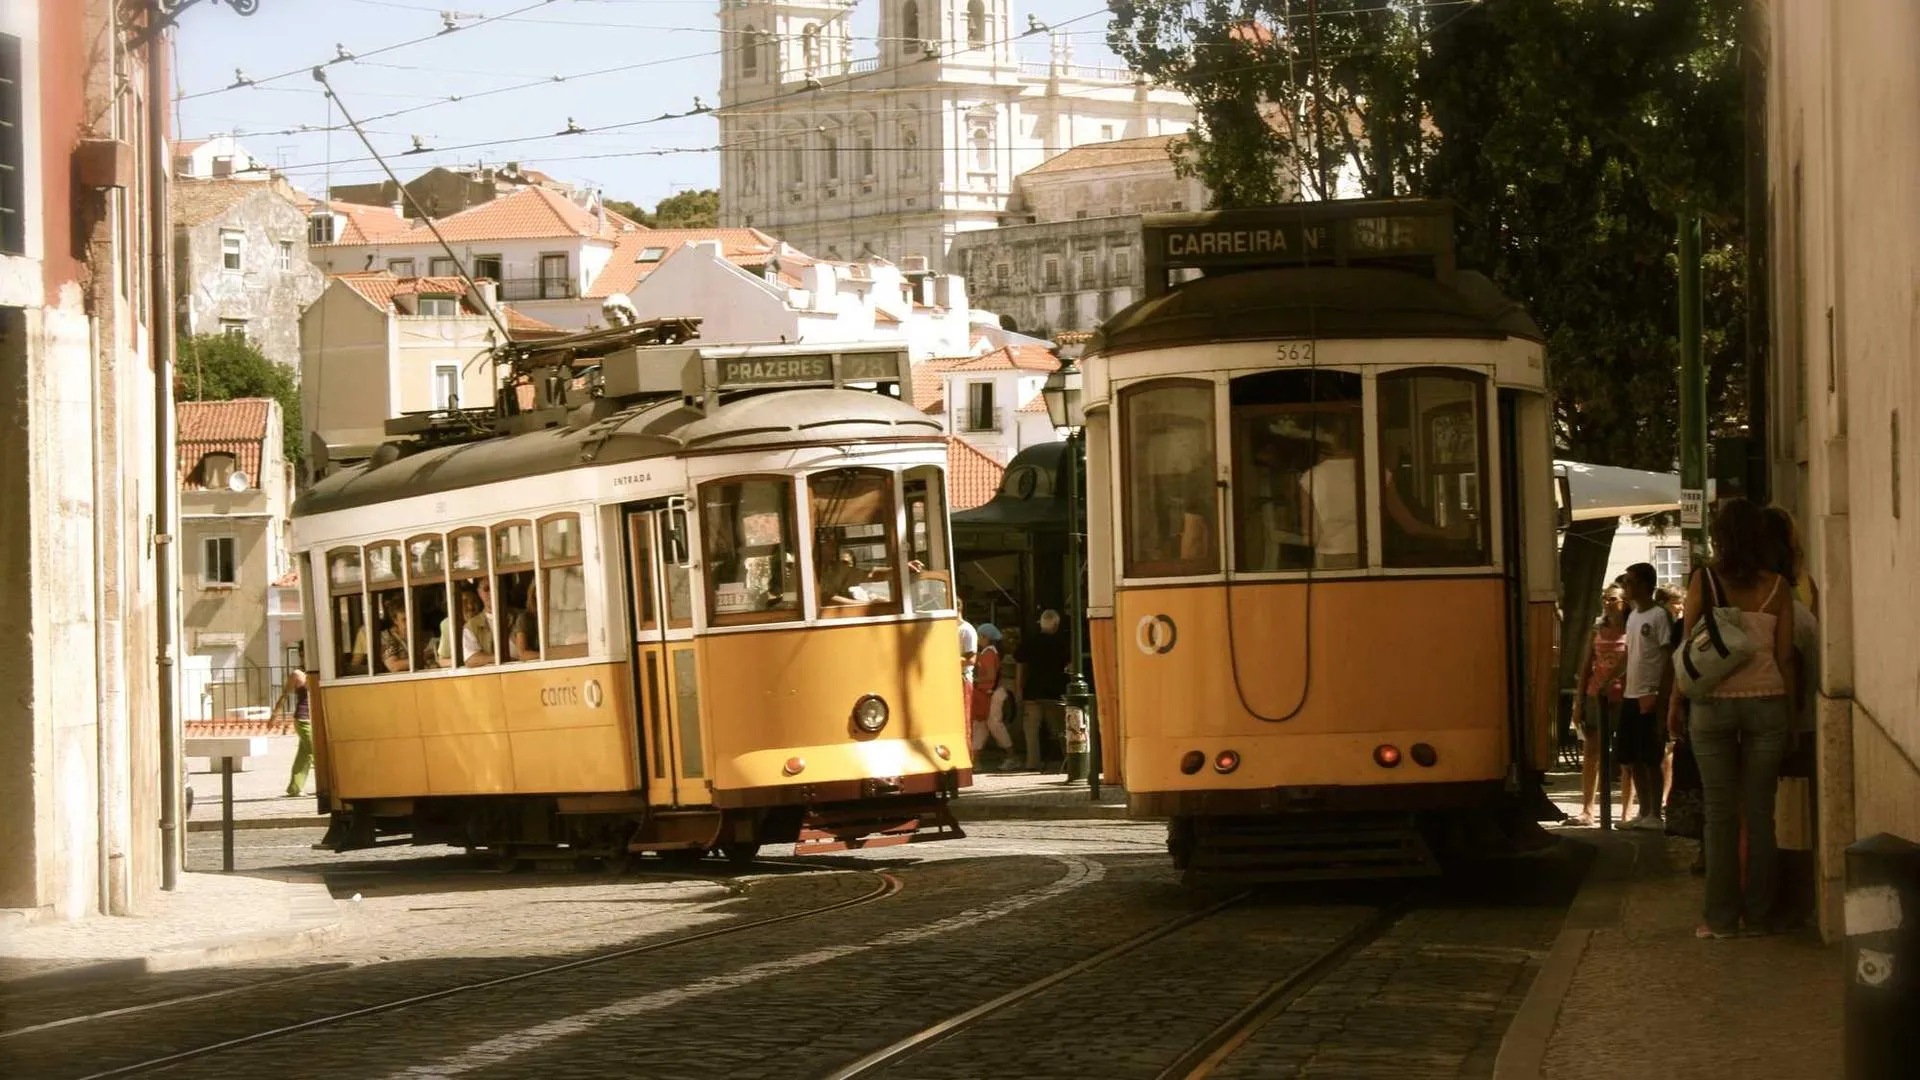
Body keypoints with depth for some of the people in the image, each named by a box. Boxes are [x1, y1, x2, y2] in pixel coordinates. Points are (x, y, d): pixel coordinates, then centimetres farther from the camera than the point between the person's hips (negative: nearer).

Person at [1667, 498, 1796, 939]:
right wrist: (1790, 712, 9)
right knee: (1760, 812, 5)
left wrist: (1675, 703, 5)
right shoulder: (1776, 587, -1)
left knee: (1720, 813, 4)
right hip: (1766, 703, 1)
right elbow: (1784, 656, 0)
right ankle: (1759, 915, 6)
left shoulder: (1703, 581, -4)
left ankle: (1722, 916, 4)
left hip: (1714, 704, -1)